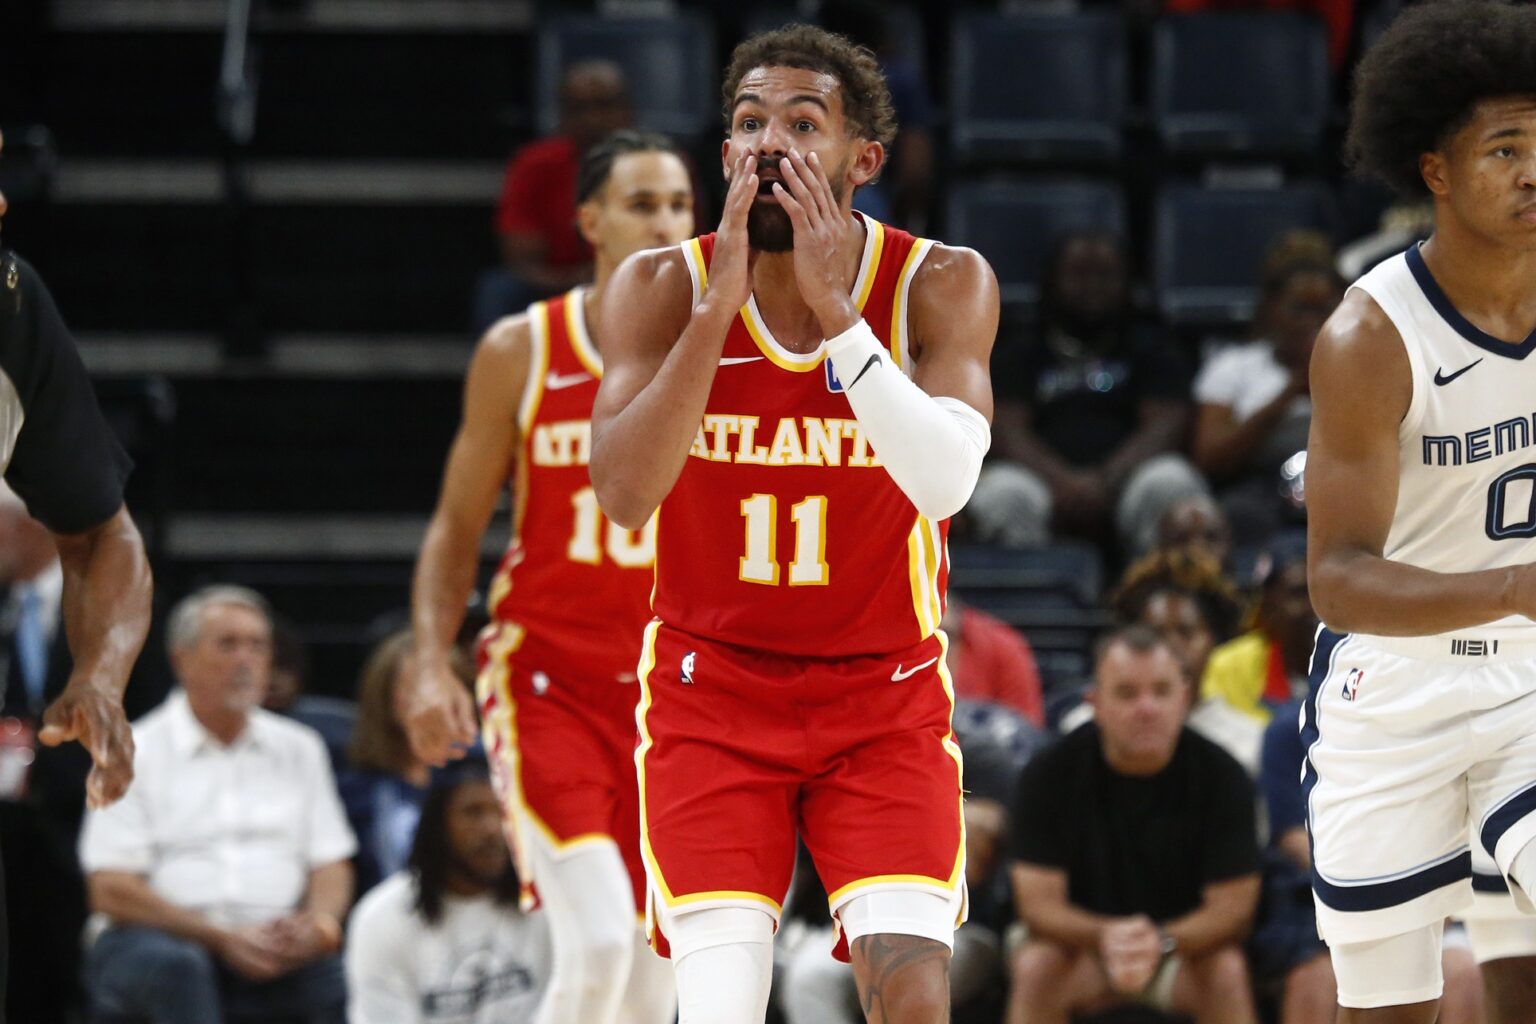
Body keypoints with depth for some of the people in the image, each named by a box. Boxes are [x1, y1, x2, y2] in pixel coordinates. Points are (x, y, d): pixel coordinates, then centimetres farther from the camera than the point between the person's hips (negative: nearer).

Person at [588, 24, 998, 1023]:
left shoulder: (944, 285, -10)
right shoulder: (663, 288, -8)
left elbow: (945, 483, -26)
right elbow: (624, 493, -21)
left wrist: (833, 305, -29)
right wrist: (719, 305, -25)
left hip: (884, 696, 0)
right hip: (714, 691, 0)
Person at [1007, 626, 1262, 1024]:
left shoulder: (1221, 777, -13)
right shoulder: (1050, 774, -13)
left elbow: (1232, 908, -16)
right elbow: (1039, 903, -16)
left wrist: (1163, 942, -37)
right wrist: (1104, 936, -38)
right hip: (1082, 942, 0)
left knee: (1227, 971, -32)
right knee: (1035, 968, -31)